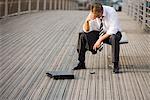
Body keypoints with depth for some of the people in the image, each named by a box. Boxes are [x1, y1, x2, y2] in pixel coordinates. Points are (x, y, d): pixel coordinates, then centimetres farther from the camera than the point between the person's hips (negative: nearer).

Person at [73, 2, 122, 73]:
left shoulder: (111, 12, -26)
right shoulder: (93, 14, -14)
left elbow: (112, 31, -30)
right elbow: (86, 30, -11)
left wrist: (100, 40, -34)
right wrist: (87, 20, -31)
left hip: (112, 33, -4)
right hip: (100, 32, 5)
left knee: (114, 38, -40)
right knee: (82, 36, -15)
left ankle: (115, 65, -29)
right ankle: (81, 63, -7)